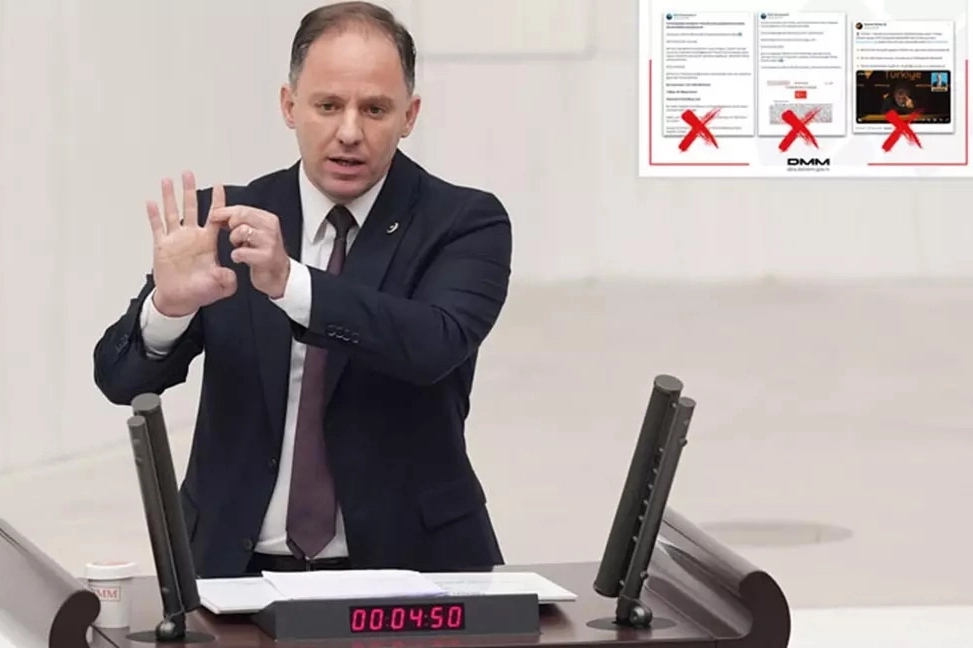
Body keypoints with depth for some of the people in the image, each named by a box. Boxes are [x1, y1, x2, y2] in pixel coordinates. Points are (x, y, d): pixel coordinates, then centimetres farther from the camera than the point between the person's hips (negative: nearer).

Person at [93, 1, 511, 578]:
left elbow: (436, 346, -20)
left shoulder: (465, 224, -2)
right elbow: (122, 378, -3)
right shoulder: (224, 223, 4)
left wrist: (288, 283, -33)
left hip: (407, 568, -1)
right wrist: (169, 304, -25)